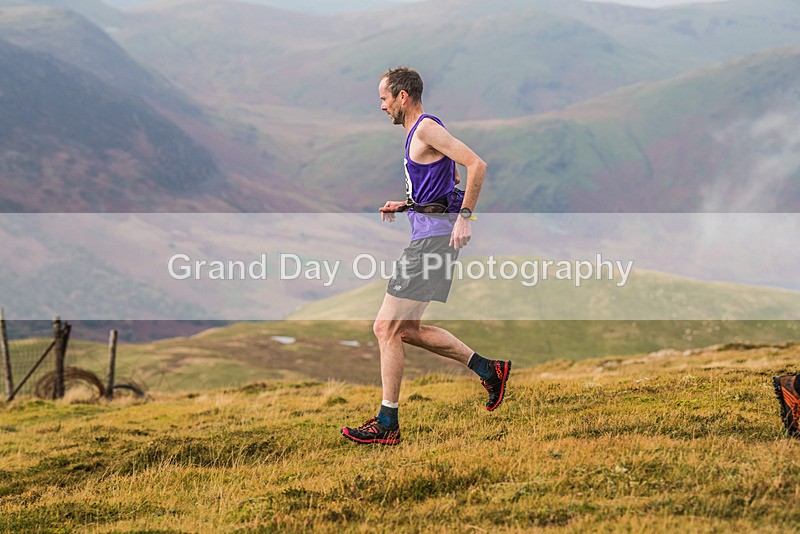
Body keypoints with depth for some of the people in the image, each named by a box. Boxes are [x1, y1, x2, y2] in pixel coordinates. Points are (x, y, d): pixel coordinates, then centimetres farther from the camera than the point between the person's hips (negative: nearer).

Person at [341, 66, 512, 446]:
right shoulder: (418, 133, 19)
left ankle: (387, 424, -2)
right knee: (408, 330, 15)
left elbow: (477, 165, -21)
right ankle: (489, 369, 20)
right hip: (427, 233, 11)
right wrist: (404, 204, 19)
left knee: (386, 328, -8)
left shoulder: (426, 129, -12)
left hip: (434, 235, -11)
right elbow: (449, 181, 29)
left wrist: (464, 216, -24)